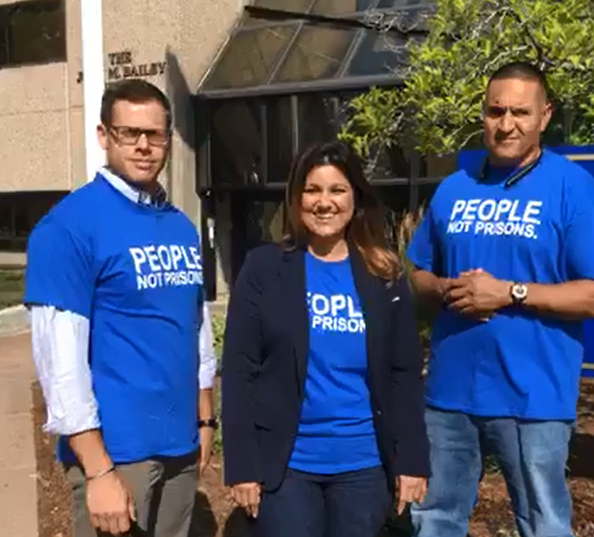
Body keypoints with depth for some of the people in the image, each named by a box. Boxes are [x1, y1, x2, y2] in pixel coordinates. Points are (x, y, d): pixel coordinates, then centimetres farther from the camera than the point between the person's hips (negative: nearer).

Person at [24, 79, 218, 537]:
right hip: (117, 449, -7)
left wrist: (205, 421, 13)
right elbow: (61, 357, -18)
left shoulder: (181, 226, 7)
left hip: (180, 445, 7)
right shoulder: (68, 226, -14)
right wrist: (99, 470, -19)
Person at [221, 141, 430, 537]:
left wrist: (412, 460, 0)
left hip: (363, 464, 2)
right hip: (286, 463, -2)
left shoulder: (385, 275, 3)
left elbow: (405, 374, 4)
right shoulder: (265, 268, -3)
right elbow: (239, 371, -5)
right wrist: (242, 464, -9)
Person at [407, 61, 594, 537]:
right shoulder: (454, 189, 8)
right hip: (449, 391, 5)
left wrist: (509, 292, -20)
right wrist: (444, 290, -8)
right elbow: (419, 275, 14)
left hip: (532, 398, -4)